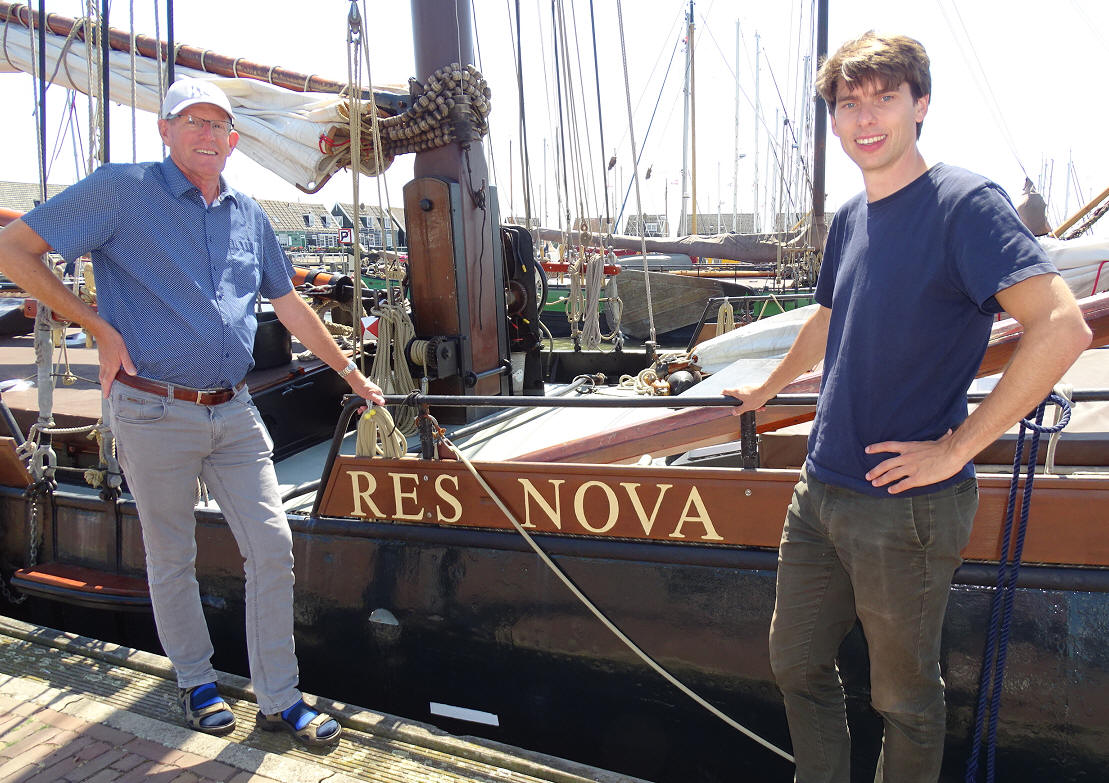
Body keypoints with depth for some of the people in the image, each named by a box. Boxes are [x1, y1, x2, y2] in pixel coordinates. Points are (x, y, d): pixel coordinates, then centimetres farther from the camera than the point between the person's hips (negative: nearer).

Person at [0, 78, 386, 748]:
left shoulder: (248, 215, 11)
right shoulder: (121, 189, -3)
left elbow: (290, 304, 19)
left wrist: (353, 375, 21)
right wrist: (100, 328, -7)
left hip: (234, 413, 4)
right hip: (156, 412, -4)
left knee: (273, 547, 2)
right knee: (171, 559, 10)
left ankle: (280, 700, 15)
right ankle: (197, 682, 32)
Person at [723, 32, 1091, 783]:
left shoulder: (966, 202, -13)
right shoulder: (850, 218, 9)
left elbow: (1063, 328, -24)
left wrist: (955, 449, -21)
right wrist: (767, 389, 38)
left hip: (905, 505, -7)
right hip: (820, 492, 7)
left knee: (905, 697, 12)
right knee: (798, 665, 18)